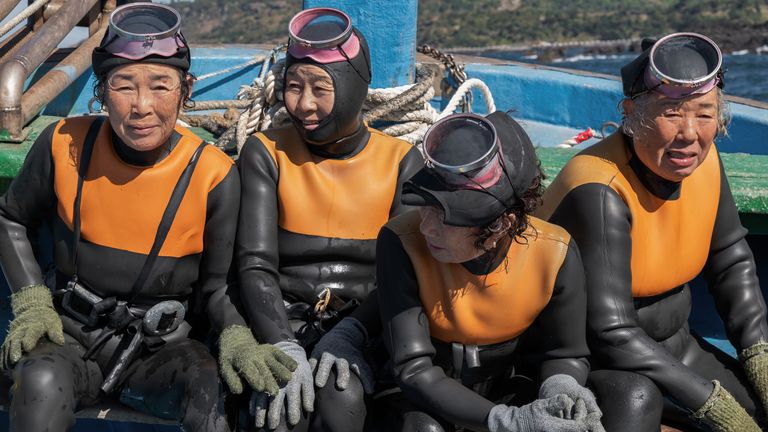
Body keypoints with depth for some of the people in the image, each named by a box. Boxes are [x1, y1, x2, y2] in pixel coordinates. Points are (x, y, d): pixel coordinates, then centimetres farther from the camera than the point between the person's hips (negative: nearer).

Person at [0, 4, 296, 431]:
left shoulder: (214, 175, -12)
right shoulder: (65, 145, -8)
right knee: (43, 380, -34)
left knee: (214, 388, -33)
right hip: (71, 335, 1)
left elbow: (215, 284, 0)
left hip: (159, 350, 0)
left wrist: (238, 338, -20)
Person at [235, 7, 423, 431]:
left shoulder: (402, 162, 1)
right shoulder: (266, 152, 1)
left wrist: (347, 336, -23)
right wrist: (284, 348, -26)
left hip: (363, 328, 0)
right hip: (283, 323, 0)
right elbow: (255, 264, -9)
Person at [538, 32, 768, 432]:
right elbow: (611, 334, -30)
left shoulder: (703, 159, -8)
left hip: (668, 344, 8)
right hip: (586, 353, -8)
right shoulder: (599, 192, -28)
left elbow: (731, 263, 6)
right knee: (637, 398, -36)